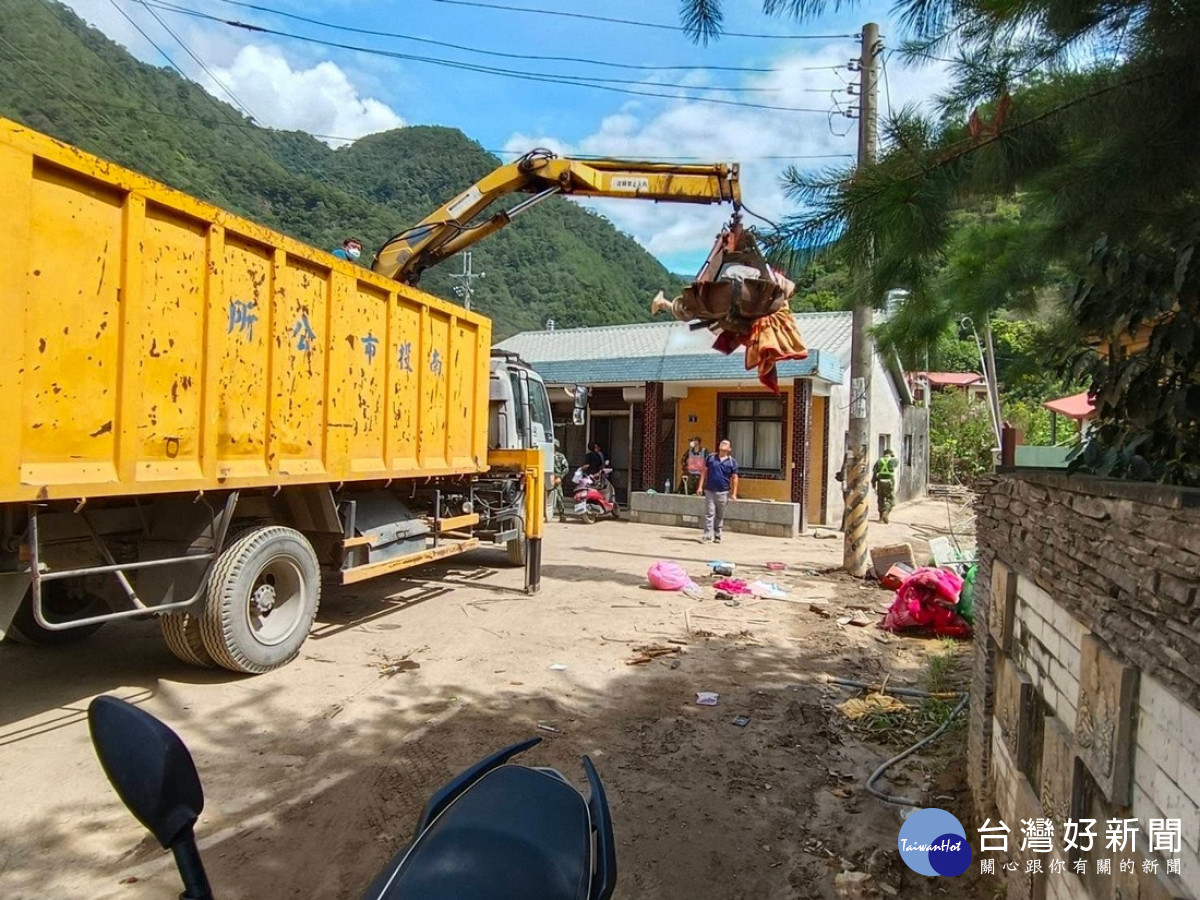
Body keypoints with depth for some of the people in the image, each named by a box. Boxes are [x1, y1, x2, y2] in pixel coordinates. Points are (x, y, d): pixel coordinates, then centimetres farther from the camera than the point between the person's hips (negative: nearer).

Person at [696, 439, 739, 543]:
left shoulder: (732, 462, 1)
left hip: (723, 492, 0)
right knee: (709, 513, -4)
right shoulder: (711, 457, 5)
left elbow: (734, 478, 1)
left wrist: (734, 493, -4)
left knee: (720, 515, 10)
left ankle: (717, 535, 21)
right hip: (709, 490, 0)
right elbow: (704, 472, 7)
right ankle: (707, 535, -6)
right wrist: (700, 486, 1)